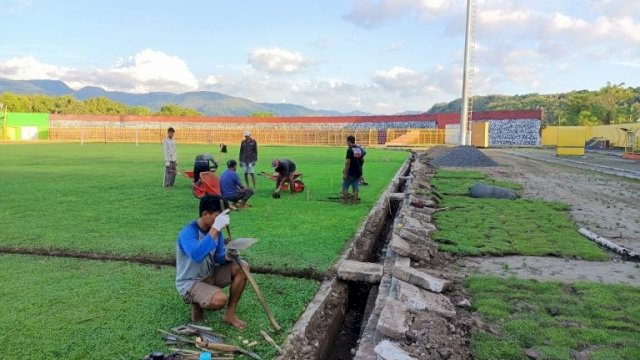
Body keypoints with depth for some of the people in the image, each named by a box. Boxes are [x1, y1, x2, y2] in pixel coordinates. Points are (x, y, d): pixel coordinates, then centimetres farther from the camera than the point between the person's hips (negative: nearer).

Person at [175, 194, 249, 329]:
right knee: (220, 299, -33)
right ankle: (197, 305, 4)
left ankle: (230, 313, 2)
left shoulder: (215, 229, -4)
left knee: (242, 267, -8)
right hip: (189, 283, -8)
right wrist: (215, 229, -48)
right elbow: (197, 255, -48)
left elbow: (218, 257, 5)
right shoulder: (188, 232, -27)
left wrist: (227, 256, -20)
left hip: (209, 275, 8)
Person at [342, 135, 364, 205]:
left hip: (351, 173, -6)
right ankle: (355, 202, 8)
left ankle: (346, 201, 8)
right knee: (356, 188, 10)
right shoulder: (360, 149, 7)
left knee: (345, 187, 7)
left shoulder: (350, 150, -14)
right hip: (358, 172, 6)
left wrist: (345, 173, -15)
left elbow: (348, 162, -18)